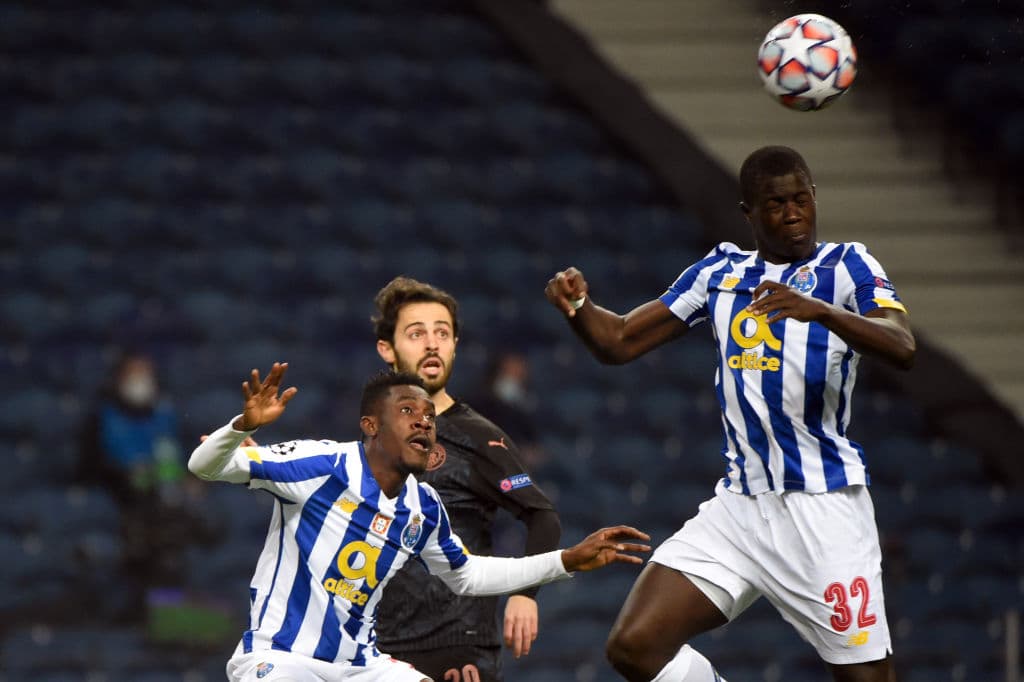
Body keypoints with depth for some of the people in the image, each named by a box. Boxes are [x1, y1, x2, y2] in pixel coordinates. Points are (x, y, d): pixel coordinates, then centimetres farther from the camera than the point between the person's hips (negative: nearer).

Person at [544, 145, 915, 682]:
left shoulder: (846, 266, -1)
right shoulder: (721, 272, 14)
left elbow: (902, 349, -19)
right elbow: (619, 342, 16)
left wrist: (818, 310, -36)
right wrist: (577, 306, -6)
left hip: (823, 505, -5)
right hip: (740, 505, 5)